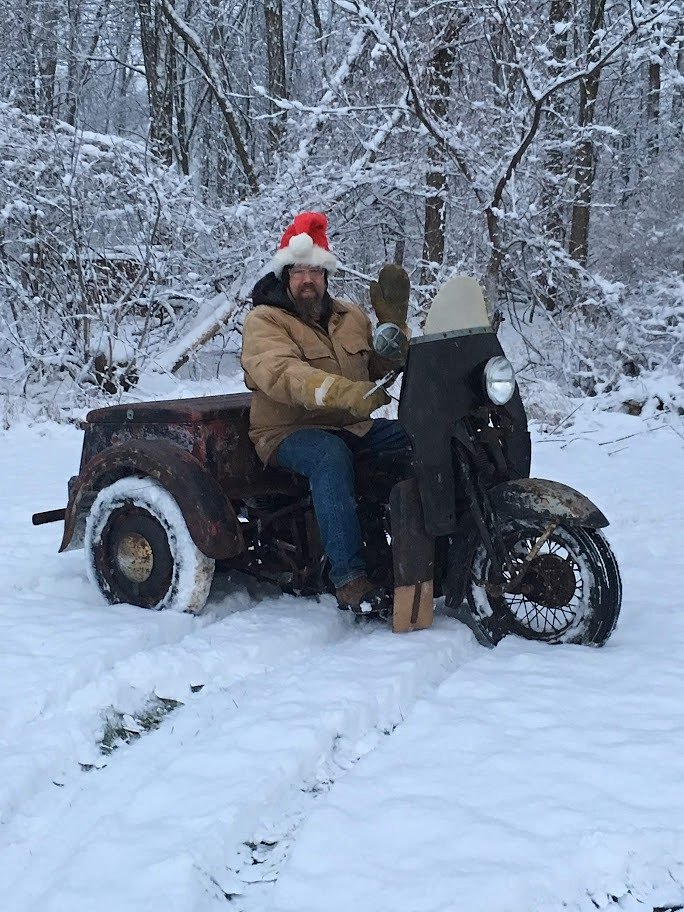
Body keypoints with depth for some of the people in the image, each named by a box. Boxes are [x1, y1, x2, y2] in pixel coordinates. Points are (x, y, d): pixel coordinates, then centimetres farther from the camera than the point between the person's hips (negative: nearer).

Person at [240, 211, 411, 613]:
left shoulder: (350, 316, 16)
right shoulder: (264, 321, -5)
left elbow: (386, 366, 16)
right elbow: (282, 375, -25)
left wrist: (393, 319, -1)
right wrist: (350, 393, -39)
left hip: (353, 427, 6)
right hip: (290, 433, -6)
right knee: (331, 455, -38)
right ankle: (349, 576, -39)